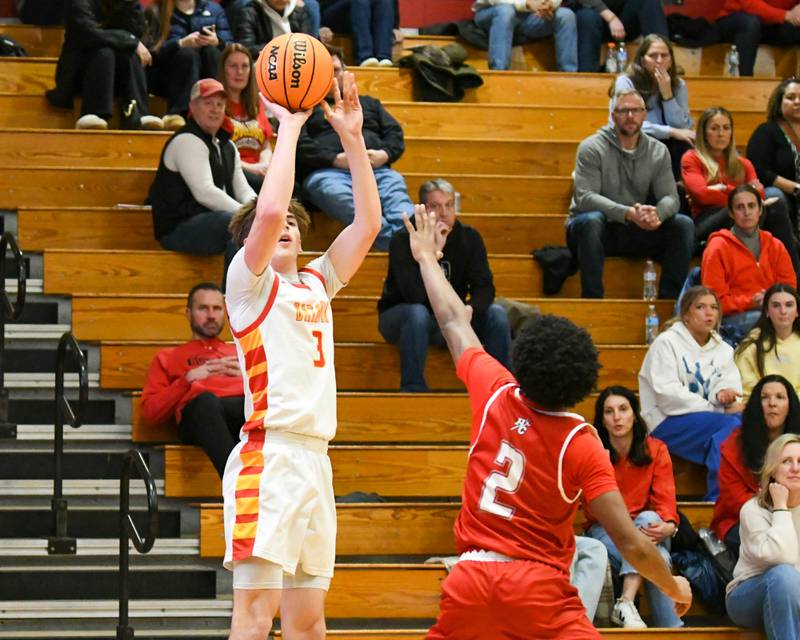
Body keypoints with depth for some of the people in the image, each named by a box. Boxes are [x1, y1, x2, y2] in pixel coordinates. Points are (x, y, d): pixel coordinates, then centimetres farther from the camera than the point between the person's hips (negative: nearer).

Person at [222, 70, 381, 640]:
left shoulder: (315, 283, 21)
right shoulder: (248, 279, 3)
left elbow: (368, 222, 17)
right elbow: (267, 210, -15)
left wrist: (352, 137, 11)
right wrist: (288, 128, -7)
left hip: (315, 459, 8)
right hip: (269, 457, -8)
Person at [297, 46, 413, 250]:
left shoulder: (368, 103, 38)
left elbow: (395, 133, 25)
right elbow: (299, 144, 9)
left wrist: (385, 154, 1)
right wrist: (335, 159, -8)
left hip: (376, 170, 2)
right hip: (326, 172, -2)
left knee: (394, 185, -36)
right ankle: (391, 240, -61)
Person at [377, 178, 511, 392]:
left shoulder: (469, 238, -5)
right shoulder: (403, 240, -19)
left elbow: (484, 287, -10)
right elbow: (414, 296, -30)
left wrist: (470, 309, -33)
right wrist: (434, 251, -35)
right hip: (402, 317, -4)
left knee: (496, 313, -18)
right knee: (417, 313, -38)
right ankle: (412, 390, -33)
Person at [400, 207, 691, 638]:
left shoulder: (495, 393, -1)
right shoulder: (582, 445, -9)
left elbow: (454, 323, 17)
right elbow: (631, 544, -11)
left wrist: (427, 257, 33)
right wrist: (674, 587, 7)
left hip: (471, 579, 4)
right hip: (540, 587, -4)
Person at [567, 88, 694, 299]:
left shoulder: (658, 152, 5)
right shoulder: (592, 148, -9)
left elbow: (670, 197, -3)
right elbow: (584, 197, -21)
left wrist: (656, 214, -29)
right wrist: (628, 213, -35)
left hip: (635, 232, 4)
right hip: (598, 232, -4)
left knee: (684, 225, -16)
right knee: (591, 220, -38)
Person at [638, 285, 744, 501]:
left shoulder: (722, 349, 18)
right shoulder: (667, 343, -2)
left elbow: (730, 384, 2)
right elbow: (668, 395, -13)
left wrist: (724, 394, -23)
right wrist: (713, 408, -16)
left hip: (710, 422, 6)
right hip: (667, 424, -6)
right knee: (732, 424, -30)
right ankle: (718, 498, -30)